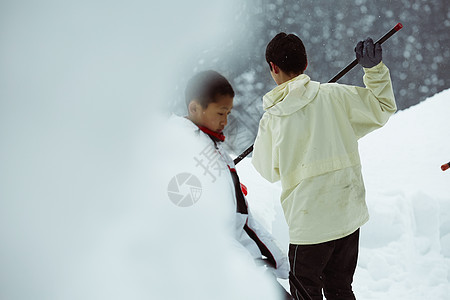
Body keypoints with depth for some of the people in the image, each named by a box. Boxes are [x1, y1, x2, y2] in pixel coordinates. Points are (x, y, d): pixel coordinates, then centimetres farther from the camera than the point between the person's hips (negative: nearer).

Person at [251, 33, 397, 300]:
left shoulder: (270, 119, -8)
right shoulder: (334, 95, -6)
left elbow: (270, 171, 6)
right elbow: (383, 108, 5)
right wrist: (375, 68, 2)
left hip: (309, 223, -3)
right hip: (350, 215, 3)